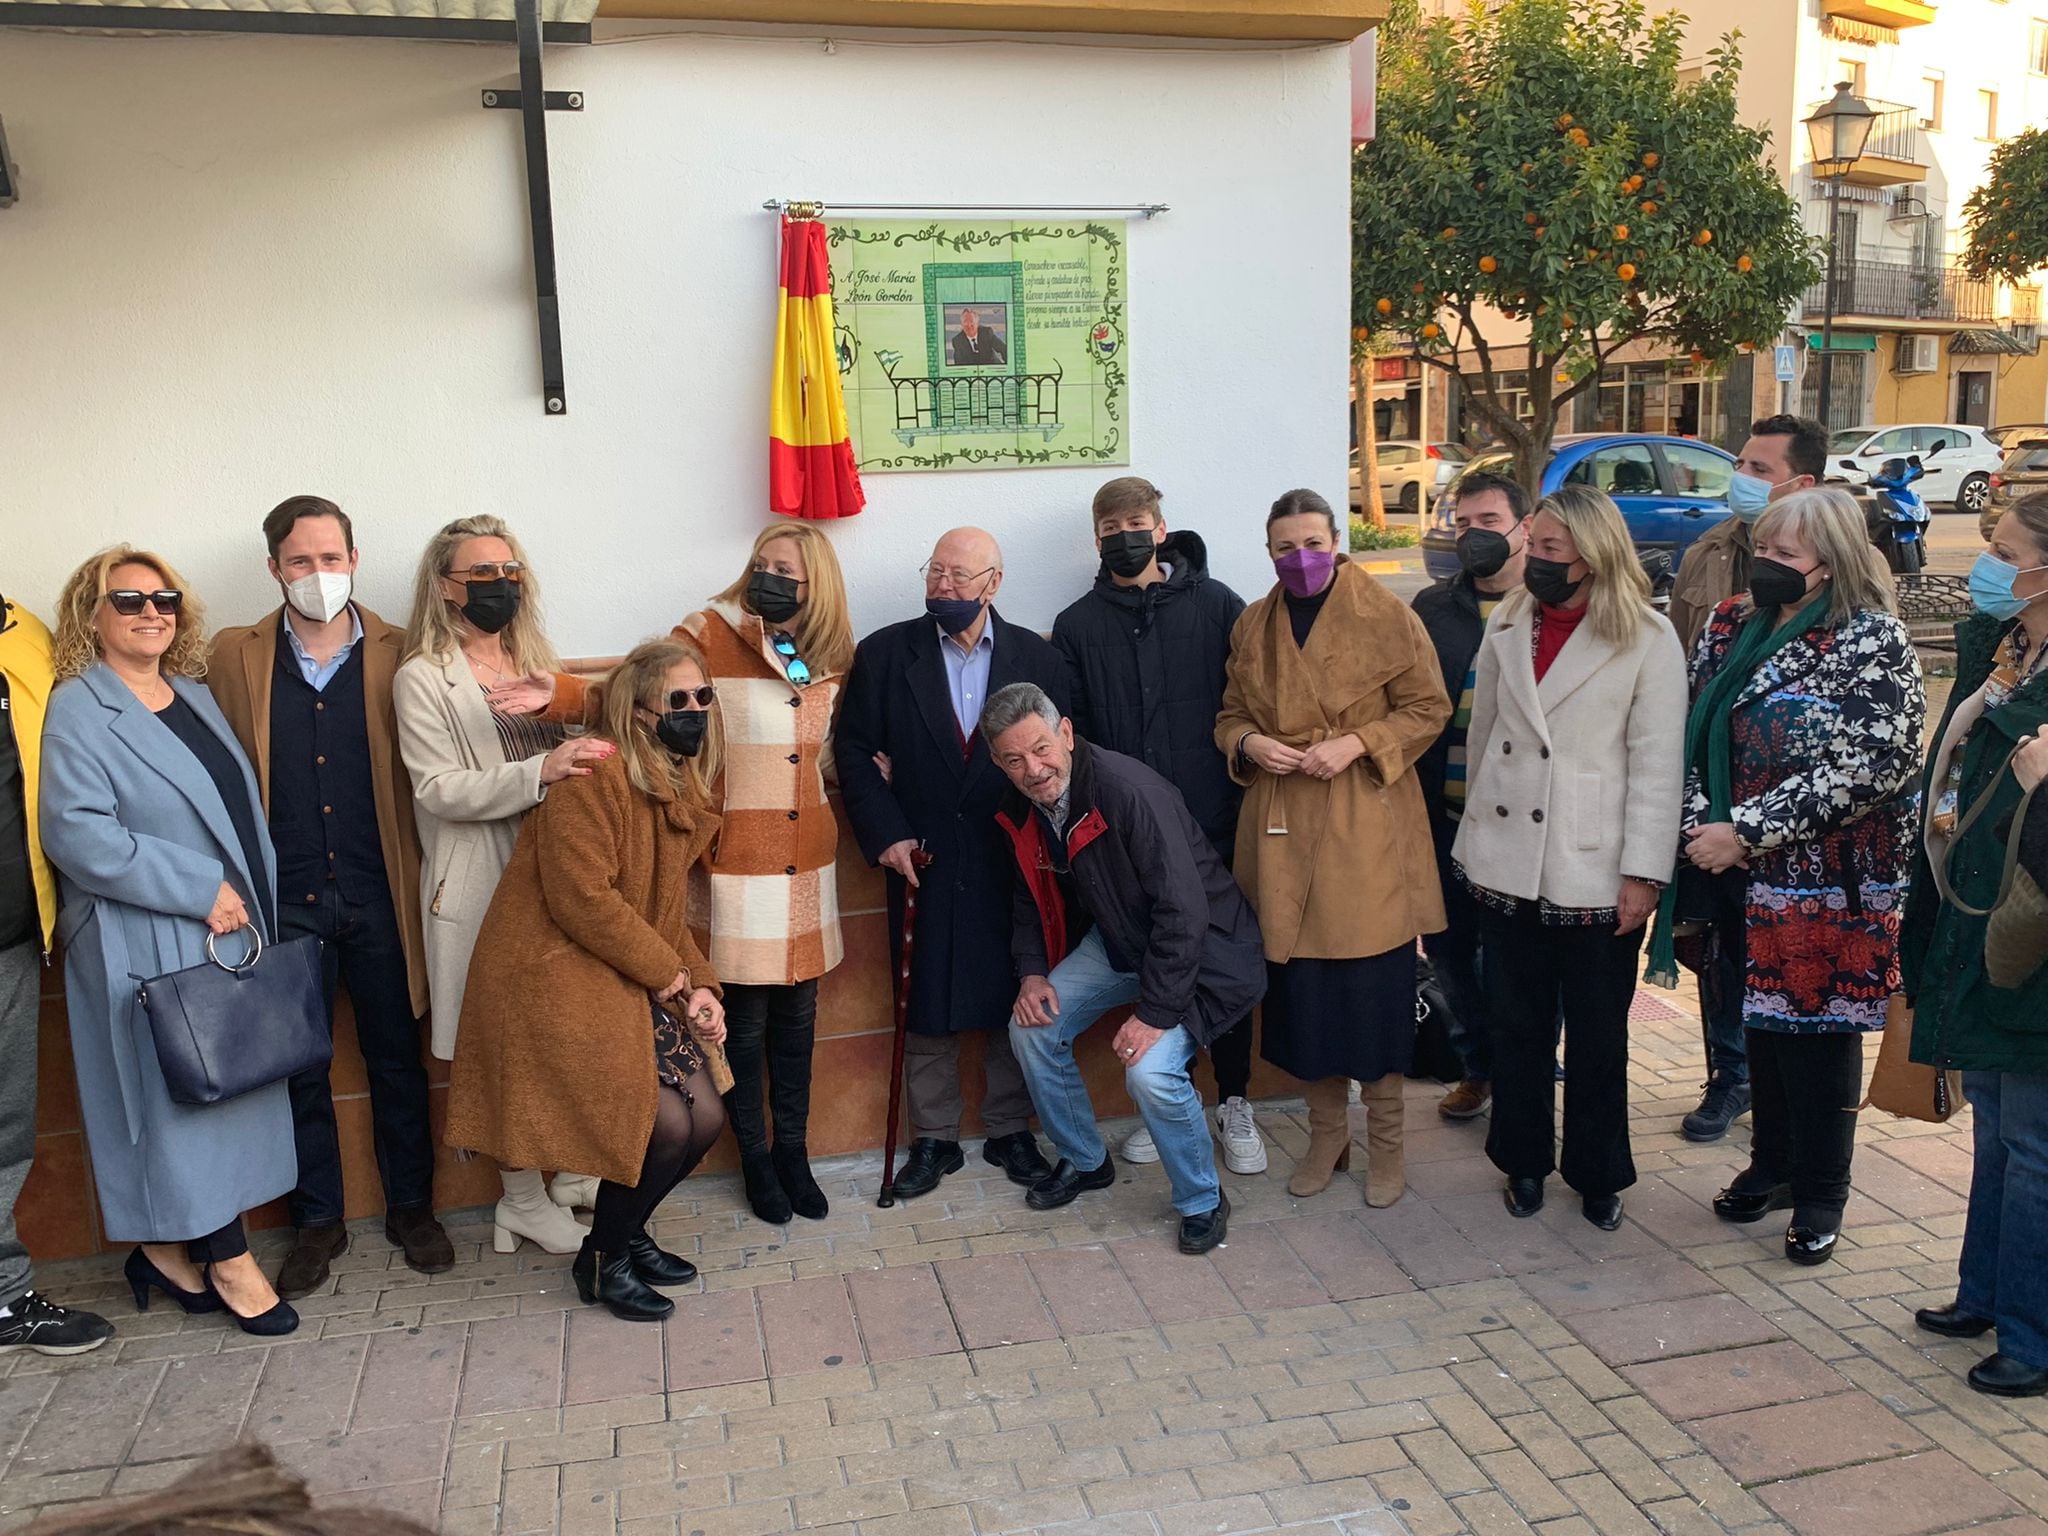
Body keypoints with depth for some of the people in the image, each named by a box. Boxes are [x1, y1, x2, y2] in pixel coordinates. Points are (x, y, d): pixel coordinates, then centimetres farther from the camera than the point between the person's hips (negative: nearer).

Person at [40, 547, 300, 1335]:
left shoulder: (194, 695, 13)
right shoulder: (78, 709, -9)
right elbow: (77, 832, -19)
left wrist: (255, 904, 7)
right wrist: (200, 891, -19)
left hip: (229, 933, 7)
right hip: (151, 946, -7)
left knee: (226, 1087, 11)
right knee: (184, 1092, 1)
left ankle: (169, 1247, 25)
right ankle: (229, 1261, 12)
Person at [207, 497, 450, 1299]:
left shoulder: (398, 654, -1)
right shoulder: (233, 656, 2)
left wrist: (425, 882, -8)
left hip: (379, 896, 0)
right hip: (285, 900, 1)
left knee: (396, 1060, 11)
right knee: (299, 1067, 12)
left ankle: (410, 1207, 28)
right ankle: (317, 1221, 28)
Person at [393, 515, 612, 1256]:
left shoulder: (535, 663, 14)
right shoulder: (422, 679, -5)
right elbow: (439, 789, -15)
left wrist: (562, 701, -4)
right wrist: (541, 771, -28)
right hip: (485, 888, -5)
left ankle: (574, 1171, 27)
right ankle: (523, 1200, 18)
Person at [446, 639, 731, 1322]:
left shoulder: (682, 792, 11)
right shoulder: (594, 773, -17)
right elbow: (583, 899, -23)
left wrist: (698, 983, -1)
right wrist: (668, 974, -15)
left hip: (637, 984, 9)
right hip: (557, 982, -9)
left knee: (708, 1117, 3)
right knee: (666, 1126, -12)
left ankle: (627, 1232, 30)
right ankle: (602, 1261, 16)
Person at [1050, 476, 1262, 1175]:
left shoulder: (1215, 605, 2)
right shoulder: (1077, 626, 6)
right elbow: (1070, 732, 5)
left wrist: (1245, 785, -6)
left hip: (1213, 824, -1)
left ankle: (1235, 1103, 22)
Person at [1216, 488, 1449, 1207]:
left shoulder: (1387, 615, -3)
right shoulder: (1252, 626, 10)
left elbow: (1429, 708, -1)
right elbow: (1230, 716, 18)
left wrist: (1359, 744, -15)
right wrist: (1249, 744, -5)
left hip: (1368, 830, -3)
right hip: (1282, 831, 4)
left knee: (1376, 986, 0)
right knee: (1300, 986, 7)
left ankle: (1385, 1140, 19)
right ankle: (1326, 1133, 26)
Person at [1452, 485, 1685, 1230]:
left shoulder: (1649, 639, -6)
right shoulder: (1507, 625, 7)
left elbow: (1657, 766, -8)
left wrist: (1643, 874, -11)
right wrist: (1476, 838, 13)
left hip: (1594, 874, -3)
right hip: (1507, 867, 4)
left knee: (1597, 1038, 9)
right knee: (1517, 1028, 13)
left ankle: (1597, 1175, 27)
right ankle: (1525, 1161, 30)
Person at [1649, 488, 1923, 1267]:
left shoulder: (1871, 642, -11)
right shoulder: (1730, 626, 7)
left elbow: (1870, 765, -19)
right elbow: (1693, 732, 7)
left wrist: (1746, 832, -20)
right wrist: (1701, 824, -9)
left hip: (1828, 881, -5)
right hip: (1745, 876, 5)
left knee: (1818, 1029, 5)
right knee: (1762, 1022, 15)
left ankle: (1821, 1193, 21)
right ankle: (1773, 1164, 33)